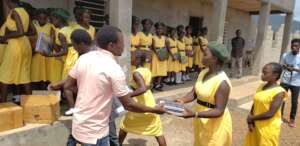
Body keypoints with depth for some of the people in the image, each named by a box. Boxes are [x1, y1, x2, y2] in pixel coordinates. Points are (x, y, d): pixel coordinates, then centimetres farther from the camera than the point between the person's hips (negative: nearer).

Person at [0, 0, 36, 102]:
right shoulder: (24, 12, 12)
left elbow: (20, 32, -21)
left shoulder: (14, 12, -11)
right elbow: (33, 31, 13)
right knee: (25, 75, 10)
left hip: (15, 46, -8)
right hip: (26, 45, 8)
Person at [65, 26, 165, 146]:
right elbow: (128, 105, -17)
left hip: (78, 125, 6)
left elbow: (67, 85, 5)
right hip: (94, 132, -6)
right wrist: (154, 110, -4)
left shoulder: (84, 58, -5)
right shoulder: (114, 69, -23)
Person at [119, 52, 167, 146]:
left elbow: (143, 89, -32)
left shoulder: (136, 73, -18)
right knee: (158, 132, 9)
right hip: (150, 103, 6)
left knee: (124, 126, 21)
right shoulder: (148, 71, 5)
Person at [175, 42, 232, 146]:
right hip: (201, 122, 7)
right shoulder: (203, 73, -1)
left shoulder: (222, 82, -26)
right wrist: (182, 100, -20)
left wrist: (194, 114, -36)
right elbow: (194, 93, 0)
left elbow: (219, 111, -27)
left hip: (216, 124, -7)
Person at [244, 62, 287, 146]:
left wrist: (251, 118, -13)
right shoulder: (261, 86, 2)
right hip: (256, 125, 7)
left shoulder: (278, 92, -20)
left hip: (269, 128, -6)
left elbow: (270, 113, -23)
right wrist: (250, 120, -7)